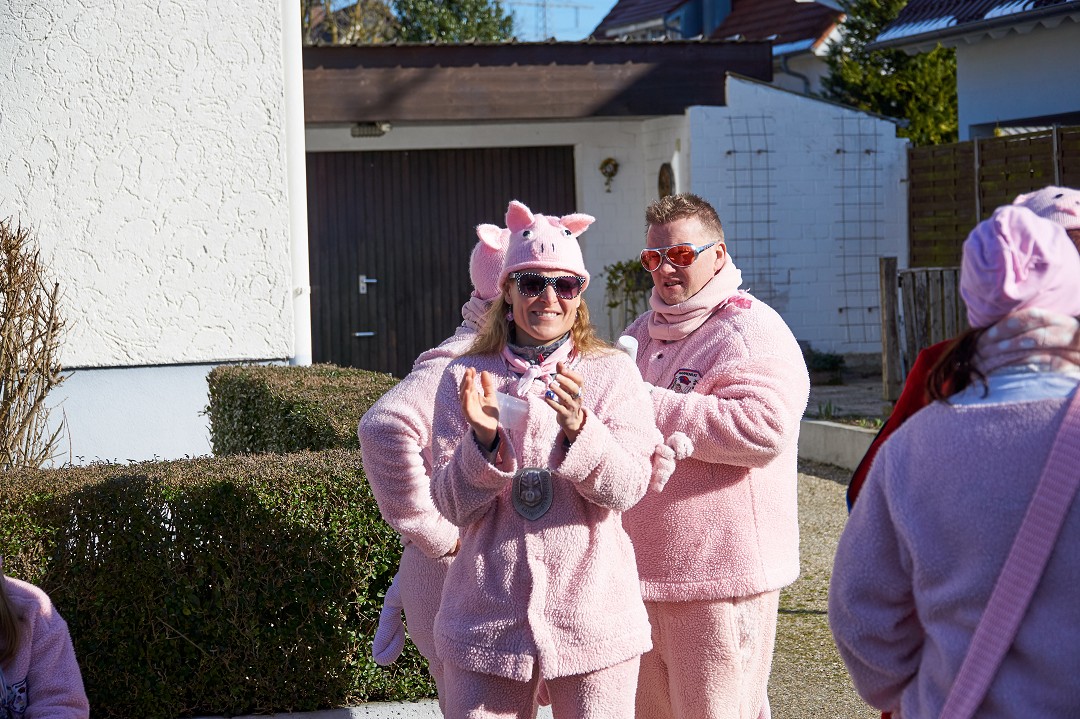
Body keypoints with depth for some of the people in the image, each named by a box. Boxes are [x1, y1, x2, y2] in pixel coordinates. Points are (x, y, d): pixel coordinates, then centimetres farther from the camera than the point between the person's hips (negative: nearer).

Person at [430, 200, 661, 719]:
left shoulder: (612, 373, 1)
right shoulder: (465, 378, 3)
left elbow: (627, 489, -8)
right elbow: (453, 505, -1)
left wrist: (579, 430, -25)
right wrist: (484, 441, -19)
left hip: (592, 614, 0)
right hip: (486, 617, 1)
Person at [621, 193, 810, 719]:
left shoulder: (752, 330, -9)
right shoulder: (643, 331, 18)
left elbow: (764, 428, -26)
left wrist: (652, 405, -21)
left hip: (719, 575, -8)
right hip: (641, 569, 8)